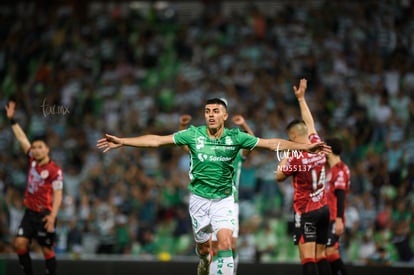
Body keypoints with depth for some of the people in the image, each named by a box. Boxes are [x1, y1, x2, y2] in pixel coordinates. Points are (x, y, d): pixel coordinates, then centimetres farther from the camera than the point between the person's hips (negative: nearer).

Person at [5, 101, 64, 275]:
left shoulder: (55, 170, -13)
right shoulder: (33, 160, 4)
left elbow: (58, 195, -16)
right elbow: (22, 139, 11)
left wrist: (53, 215, -26)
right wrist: (12, 120, 12)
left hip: (44, 214, -6)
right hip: (29, 212, 6)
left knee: (47, 250, -2)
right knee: (20, 244, -3)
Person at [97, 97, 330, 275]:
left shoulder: (236, 137, -8)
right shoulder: (193, 135, -7)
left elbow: (272, 143, -8)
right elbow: (157, 140, -7)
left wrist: (305, 147, -15)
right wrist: (121, 141, -13)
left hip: (224, 198, -1)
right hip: (199, 198, 1)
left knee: (225, 243, -19)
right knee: (203, 247, 10)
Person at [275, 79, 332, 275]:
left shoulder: (296, 157, -15)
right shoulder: (318, 145, 2)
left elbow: (279, 176, 0)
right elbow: (309, 123, 21)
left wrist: (284, 160, 16)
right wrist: (301, 98, 30)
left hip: (306, 212, -7)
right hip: (324, 209, 7)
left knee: (307, 257, -12)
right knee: (320, 255, 11)